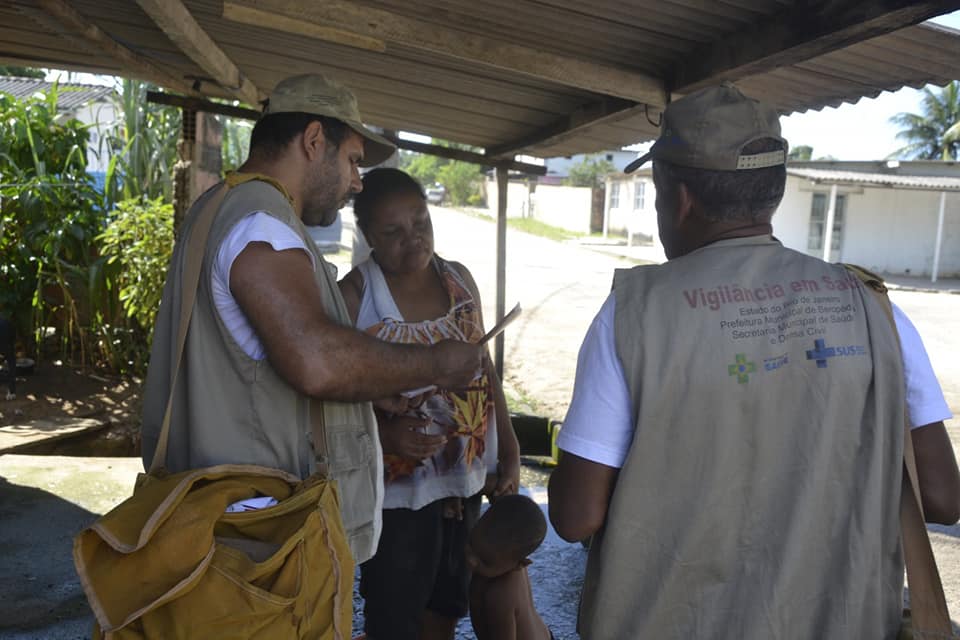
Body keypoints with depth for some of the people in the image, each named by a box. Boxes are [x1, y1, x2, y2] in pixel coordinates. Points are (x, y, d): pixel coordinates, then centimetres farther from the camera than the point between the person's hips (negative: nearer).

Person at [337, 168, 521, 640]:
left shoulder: (459, 279, 3)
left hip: (466, 477, 5)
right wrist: (384, 434, -29)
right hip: (400, 488, -5)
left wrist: (509, 450, 7)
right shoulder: (355, 294, -13)